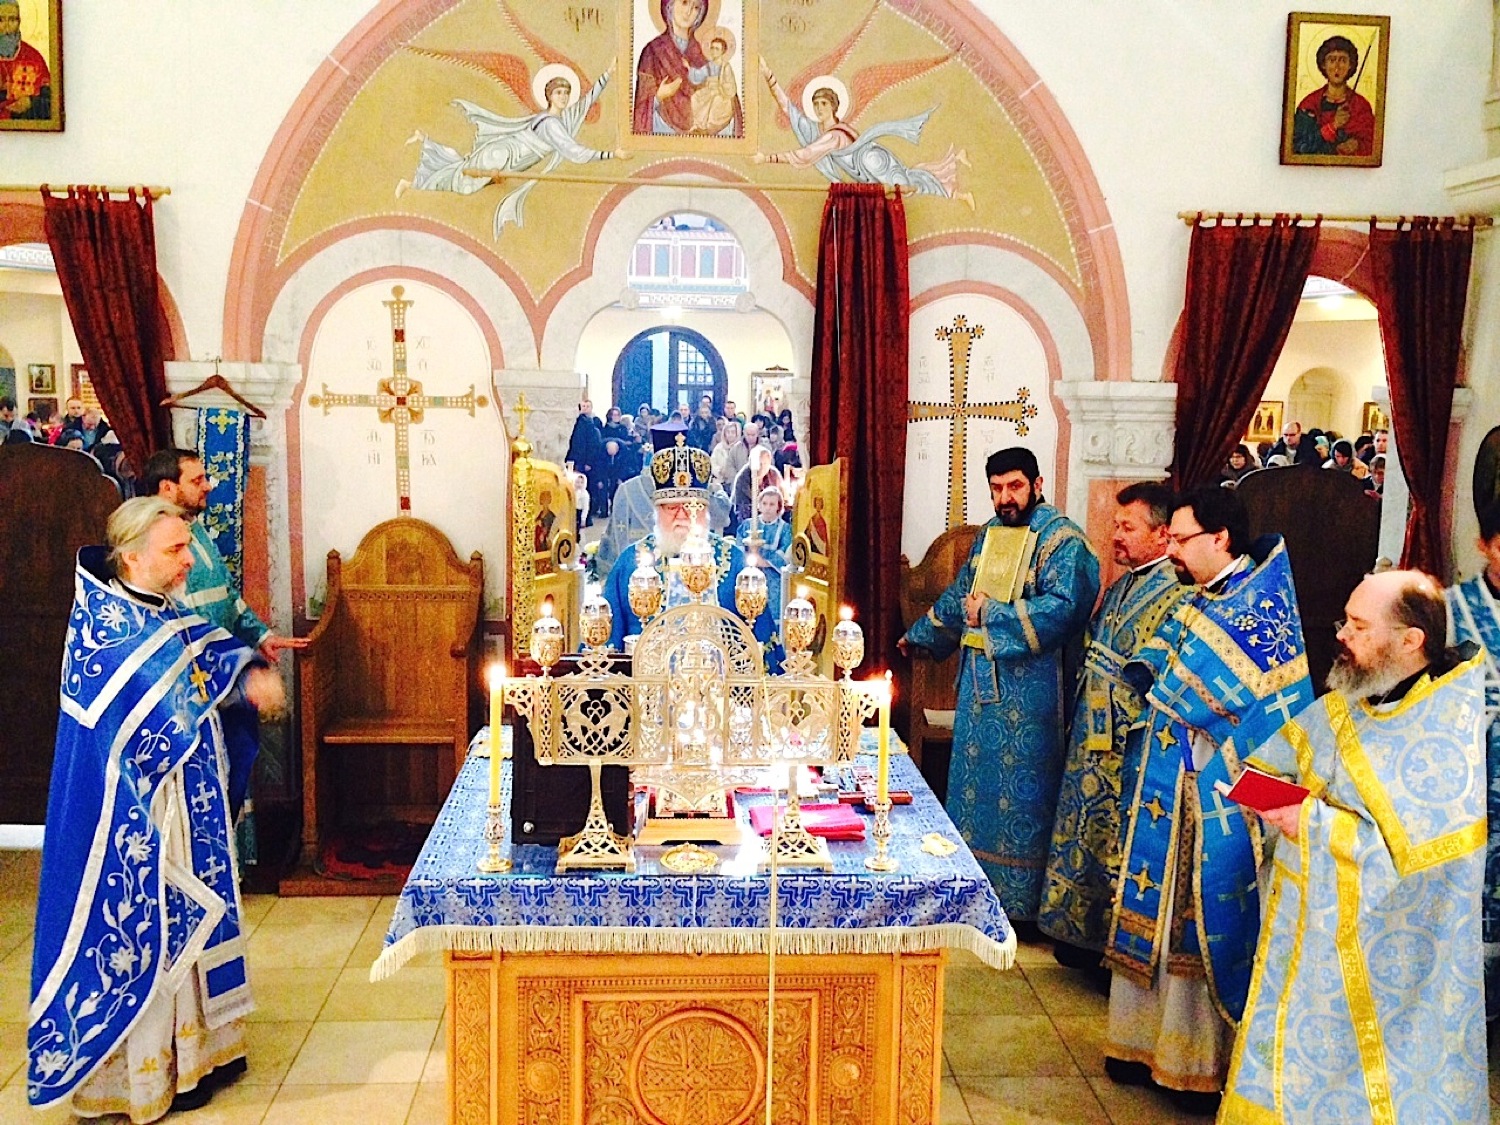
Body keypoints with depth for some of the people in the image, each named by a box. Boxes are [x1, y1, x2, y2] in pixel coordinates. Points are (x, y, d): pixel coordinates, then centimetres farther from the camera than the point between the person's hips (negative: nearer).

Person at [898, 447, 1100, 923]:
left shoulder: (1061, 538, -10)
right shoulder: (990, 533, 14)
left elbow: (1062, 608, -23)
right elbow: (960, 595, 28)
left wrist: (992, 614, -19)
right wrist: (919, 635, 36)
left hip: (1029, 692, -8)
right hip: (981, 683, 8)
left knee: (1019, 786, -2)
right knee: (975, 779, 12)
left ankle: (1020, 900, 9)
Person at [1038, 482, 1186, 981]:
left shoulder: (1174, 594, -18)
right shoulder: (1124, 584, 13)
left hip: (1129, 752, -9)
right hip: (1093, 741, 10)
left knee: (1119, 849, 1)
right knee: (1088, 839, 17)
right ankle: (1085, 937, 31)